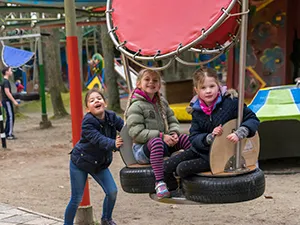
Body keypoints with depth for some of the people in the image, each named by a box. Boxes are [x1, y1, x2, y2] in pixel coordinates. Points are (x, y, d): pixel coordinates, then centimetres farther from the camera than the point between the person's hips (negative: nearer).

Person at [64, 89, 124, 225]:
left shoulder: (111, 117, -9)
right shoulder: (87, 123, -27)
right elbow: (99, 140, -39)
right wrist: (114, 144, -56)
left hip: (100, 163, 5)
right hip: (80, 162, -5)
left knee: (112, 191, -3)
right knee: (76, 199, 0)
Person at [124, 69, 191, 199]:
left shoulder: (162, 102, 15)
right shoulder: (136, 106, -9)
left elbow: (172, 121, 16)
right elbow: (136, 133, -18)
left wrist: (174, 133, -9)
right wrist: (161, 136, -23)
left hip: (165, 144, 7)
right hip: (142, 149, -7)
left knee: (185, 138, -13)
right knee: (156, 142, -39)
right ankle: (159, 182, -44)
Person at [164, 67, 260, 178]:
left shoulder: (230, 102, -15)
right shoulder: (197, 111, -2)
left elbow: (253, 119, -12)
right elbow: (193, 138, -5)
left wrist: (239, 133, -29)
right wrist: (210, 137, -24)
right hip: (201, 150, 5)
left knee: (182, 169, -18)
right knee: (168, 166, -1)